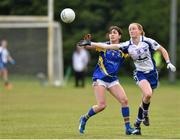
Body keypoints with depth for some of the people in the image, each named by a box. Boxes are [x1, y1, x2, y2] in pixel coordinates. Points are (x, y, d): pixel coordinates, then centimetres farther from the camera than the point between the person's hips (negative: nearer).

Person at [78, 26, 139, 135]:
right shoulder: (104, 46, -4)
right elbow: (88, 46, -11)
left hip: (113, 80, 4)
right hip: (100, 79, -4)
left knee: (124, 100, -12)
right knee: (102, 105, -13)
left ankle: (128, 128, -2)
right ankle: (84, 119, 13)